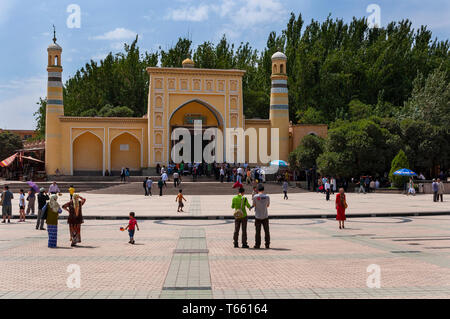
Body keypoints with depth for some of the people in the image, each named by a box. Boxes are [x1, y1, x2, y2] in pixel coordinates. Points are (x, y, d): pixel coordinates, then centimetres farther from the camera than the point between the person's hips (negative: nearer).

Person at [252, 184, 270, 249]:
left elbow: (254, 205, 3)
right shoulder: (267, 197, -5)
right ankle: (267, 245, 11)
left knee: (258, 231, 5)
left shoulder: (255, 196, -9)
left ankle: (257, 245, 7)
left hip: (258, 217, -1)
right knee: (266, 231, 9)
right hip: (265, 216, 1)